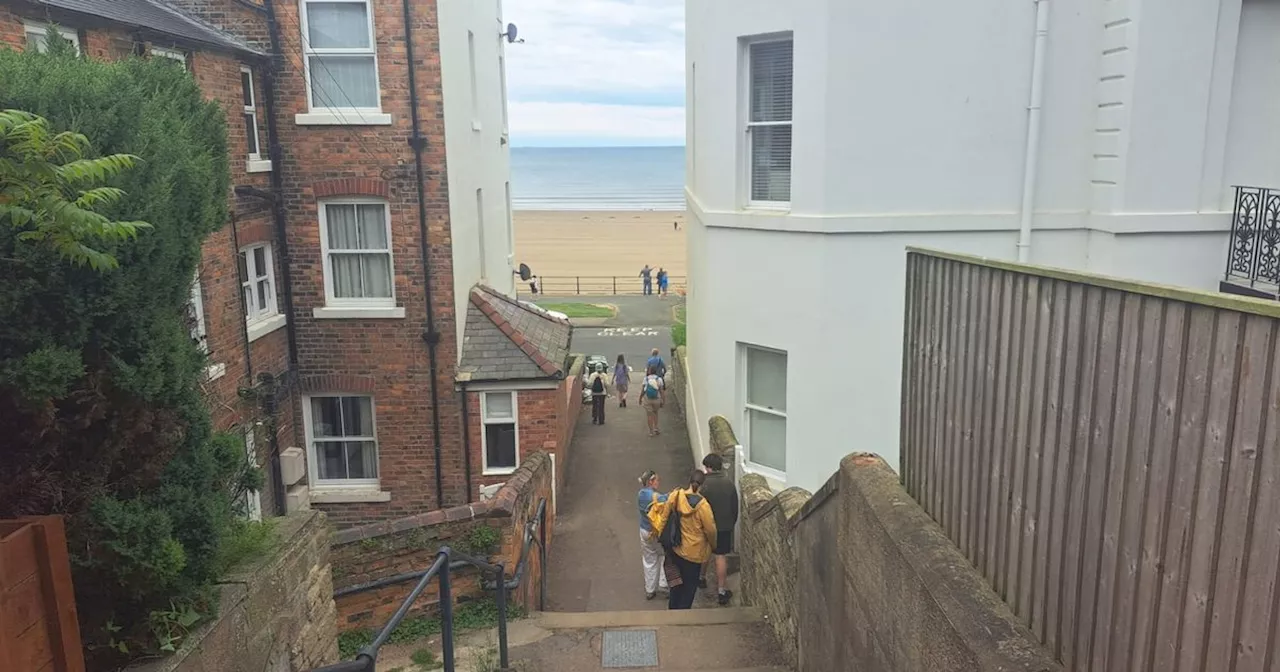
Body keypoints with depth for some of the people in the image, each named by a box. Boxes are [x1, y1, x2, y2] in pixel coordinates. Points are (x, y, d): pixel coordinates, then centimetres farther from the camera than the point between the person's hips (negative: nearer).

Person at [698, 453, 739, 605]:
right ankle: (721, 589, 6)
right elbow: (735, 507, 4)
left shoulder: (705, 484, -18)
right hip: (726, 526, 2)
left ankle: (701, 578, 39)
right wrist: (732, 523, 17)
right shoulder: (729, 483, -4)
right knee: (721, 556, 6)